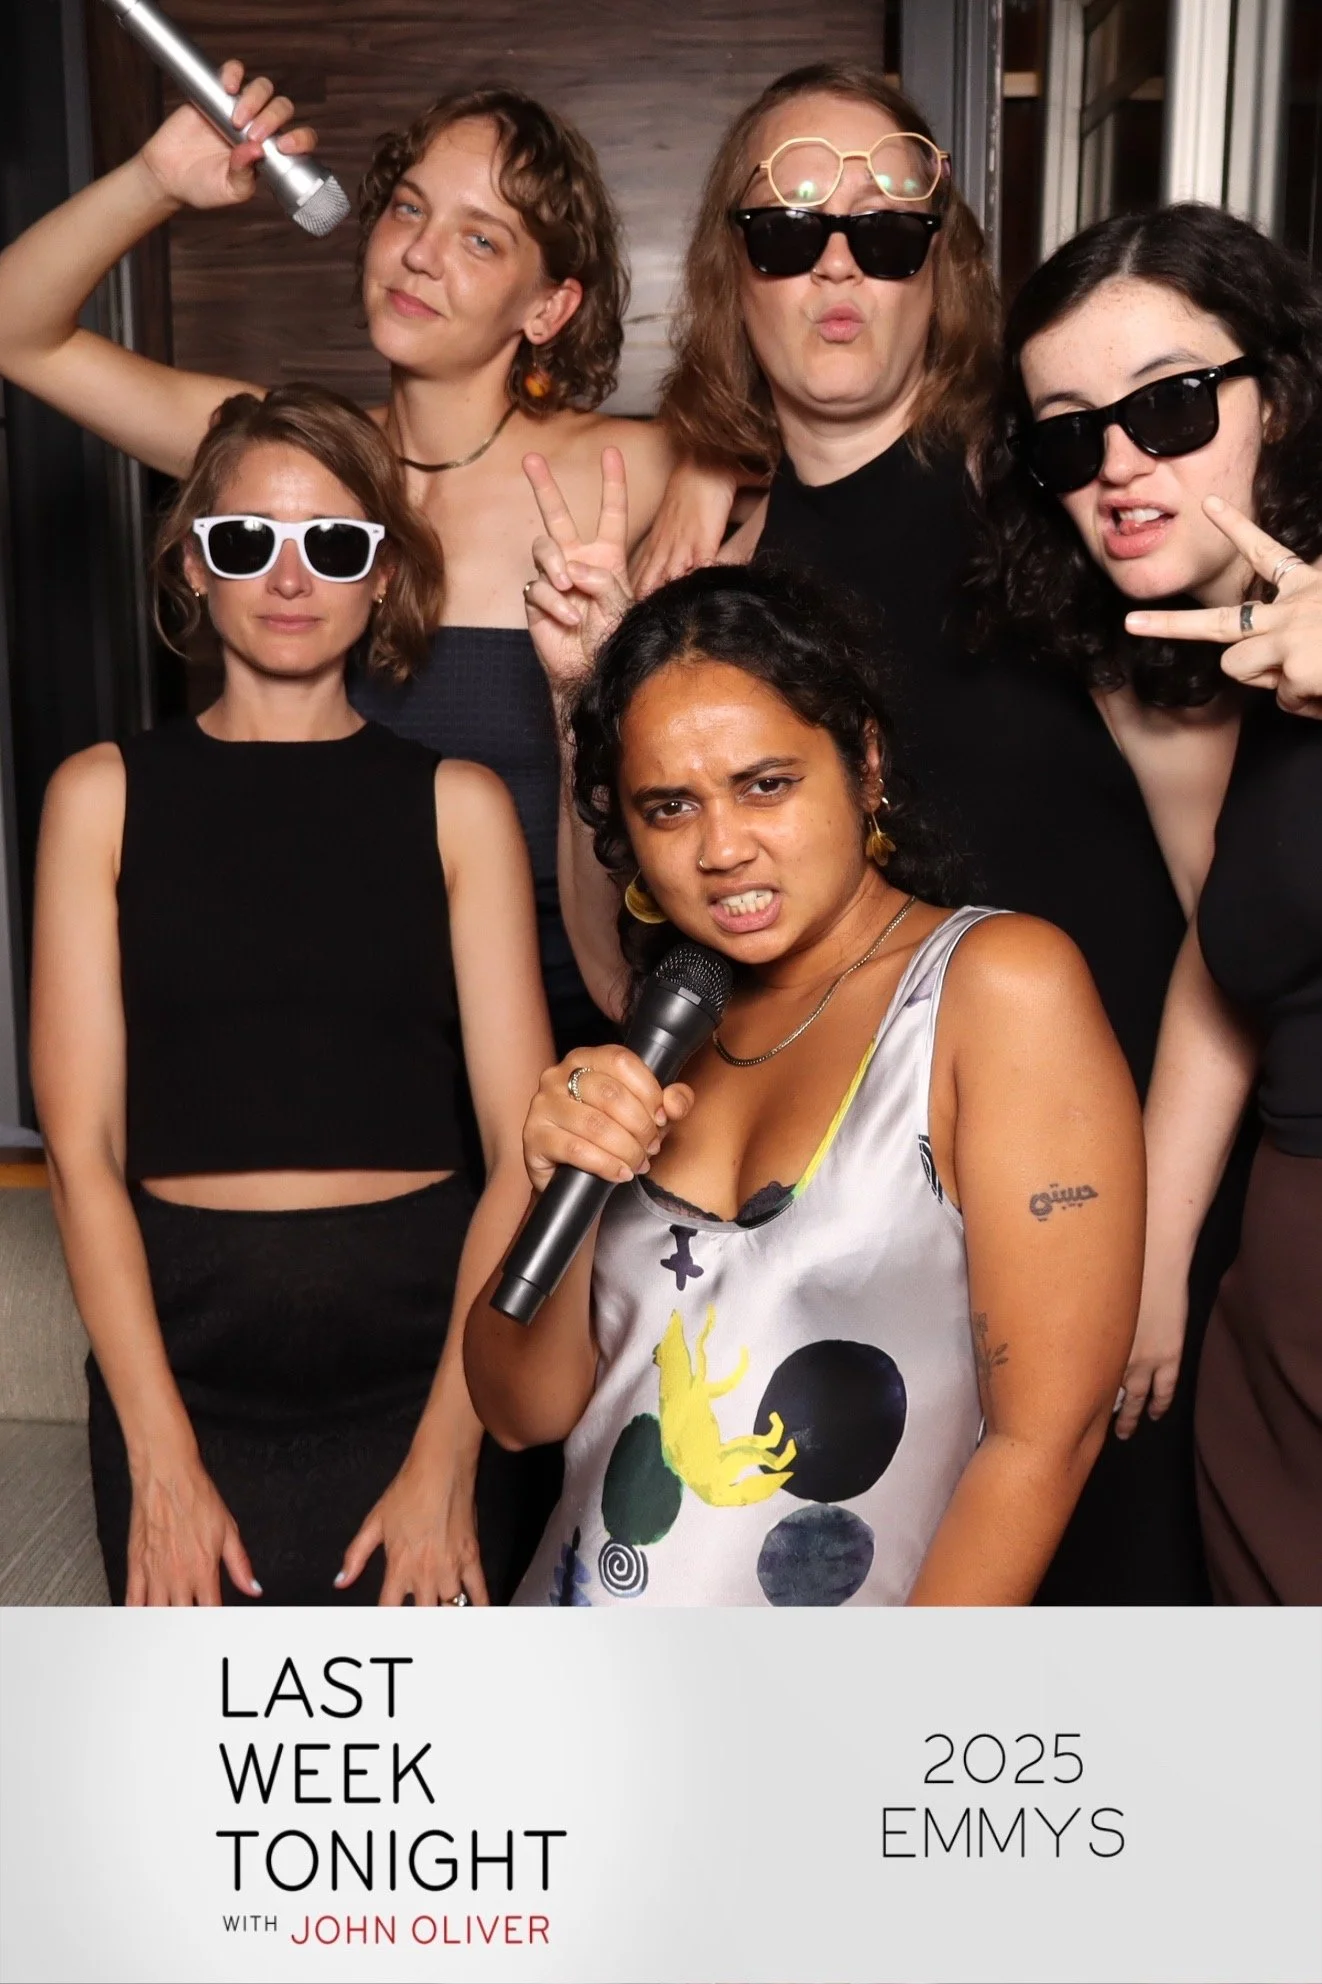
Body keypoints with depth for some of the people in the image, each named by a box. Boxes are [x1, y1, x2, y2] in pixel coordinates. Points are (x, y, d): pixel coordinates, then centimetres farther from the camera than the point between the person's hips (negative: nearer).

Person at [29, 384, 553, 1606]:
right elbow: (81, 1146, -2)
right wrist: (160, 1459, -9)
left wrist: (447, 1457, -10)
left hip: (421, 1354, 0)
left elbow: (521, 1145, -4)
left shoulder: (459, 804, 2)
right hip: (183, 1355, 0)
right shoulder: (104, 796, 3)